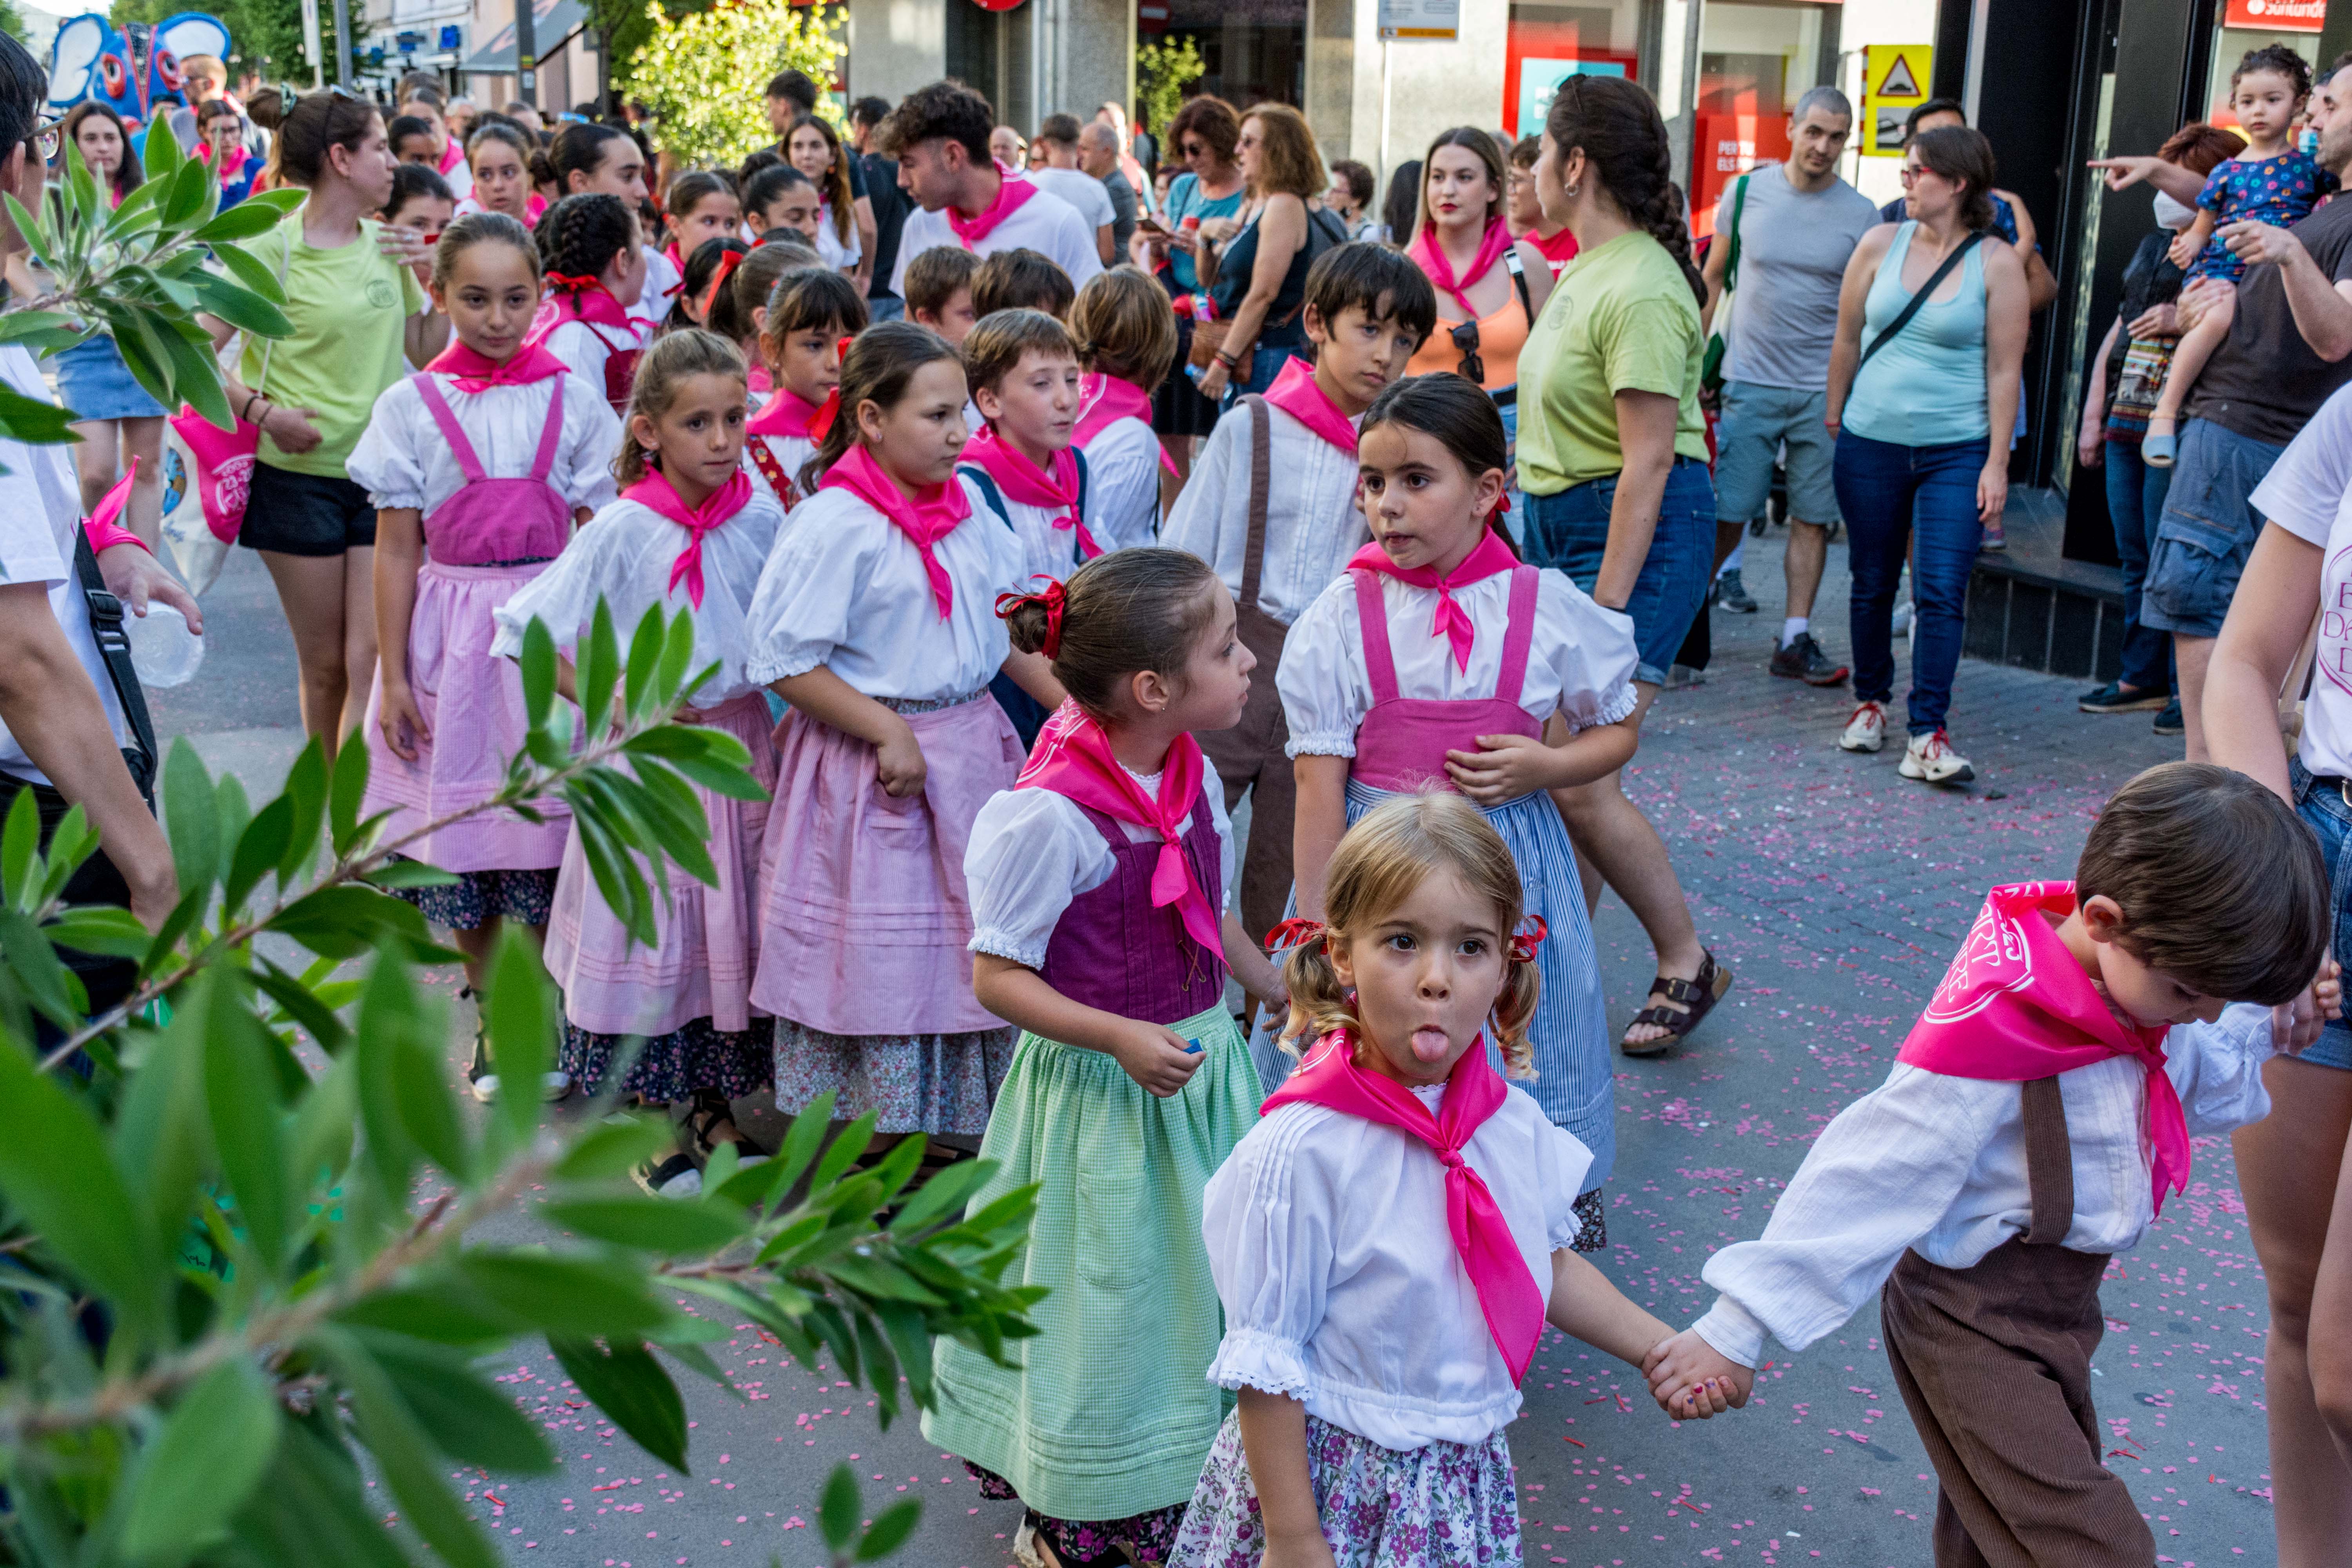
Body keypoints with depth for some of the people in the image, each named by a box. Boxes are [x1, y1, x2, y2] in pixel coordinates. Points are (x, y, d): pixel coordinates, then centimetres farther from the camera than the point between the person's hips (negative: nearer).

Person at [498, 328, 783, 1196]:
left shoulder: (761, 516, -2)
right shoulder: (623, 530, -12)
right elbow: (533, 636, -9)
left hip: (741, 744, 3)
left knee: (734, 920, 11)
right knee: (650, 923, 3)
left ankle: (713, 1107, 28)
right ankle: (655, 1123, 19)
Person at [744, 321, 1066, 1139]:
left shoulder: (967, 505, 4)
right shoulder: (836, 524, -16)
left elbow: (1011, 625, 14)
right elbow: (784, 661, -17)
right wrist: (888, 731, -18)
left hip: (971, 747, 7)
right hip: (873, 767, -6)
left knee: (970, 946, 14)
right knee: (879, 960, 4)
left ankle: (967, 1119, 30)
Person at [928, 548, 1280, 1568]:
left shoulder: (1194, 777, -2)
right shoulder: (1050, 816, -25)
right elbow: (996, 978, -19)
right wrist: (1121, 1038, -26)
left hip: (1203, 1071, 7)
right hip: (1102, 1094, -7)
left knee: (1206, 1294, 18)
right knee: (1111, 1308, 8)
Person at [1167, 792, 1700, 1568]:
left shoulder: (1515, 1123, -5)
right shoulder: (1301, 1149, -23)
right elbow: (1264, 1365, -17)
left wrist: (1662, 1349, 9)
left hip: (1468, 1485, 5)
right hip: (1333, 1483, -5)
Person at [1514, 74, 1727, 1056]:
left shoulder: (1640, 291, -18)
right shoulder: (1585, 269, 12)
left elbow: (1647, 464, -21)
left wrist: (1607, 605, -21)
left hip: (1640, 532, -9)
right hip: (1559, 524, 9)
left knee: (1576, 775, -10)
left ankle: (1687, 965, 7)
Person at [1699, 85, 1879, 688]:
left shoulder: (1861, 215, 1)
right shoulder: (1747, 192, 2)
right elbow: (1713, 278, 12)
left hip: (1824, 390, 1)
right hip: (1750, 382, -1)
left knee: (1813, 518, 4)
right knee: (1726, 513, -2)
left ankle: (1795, 642, 11)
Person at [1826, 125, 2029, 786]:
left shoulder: (1997, 264, -4)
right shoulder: (1881, 244, 3)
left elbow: (2005, 370, -4)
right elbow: (1847, 339, 11)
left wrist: (1997, 462, -7)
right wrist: (1833, 418, 13)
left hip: (1956, 451, -3)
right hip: (1870, 442, 3)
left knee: (1941, 591, -9)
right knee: (1873, 583, 11)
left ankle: (1928, 736, -7)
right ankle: (1871, 702, 30)